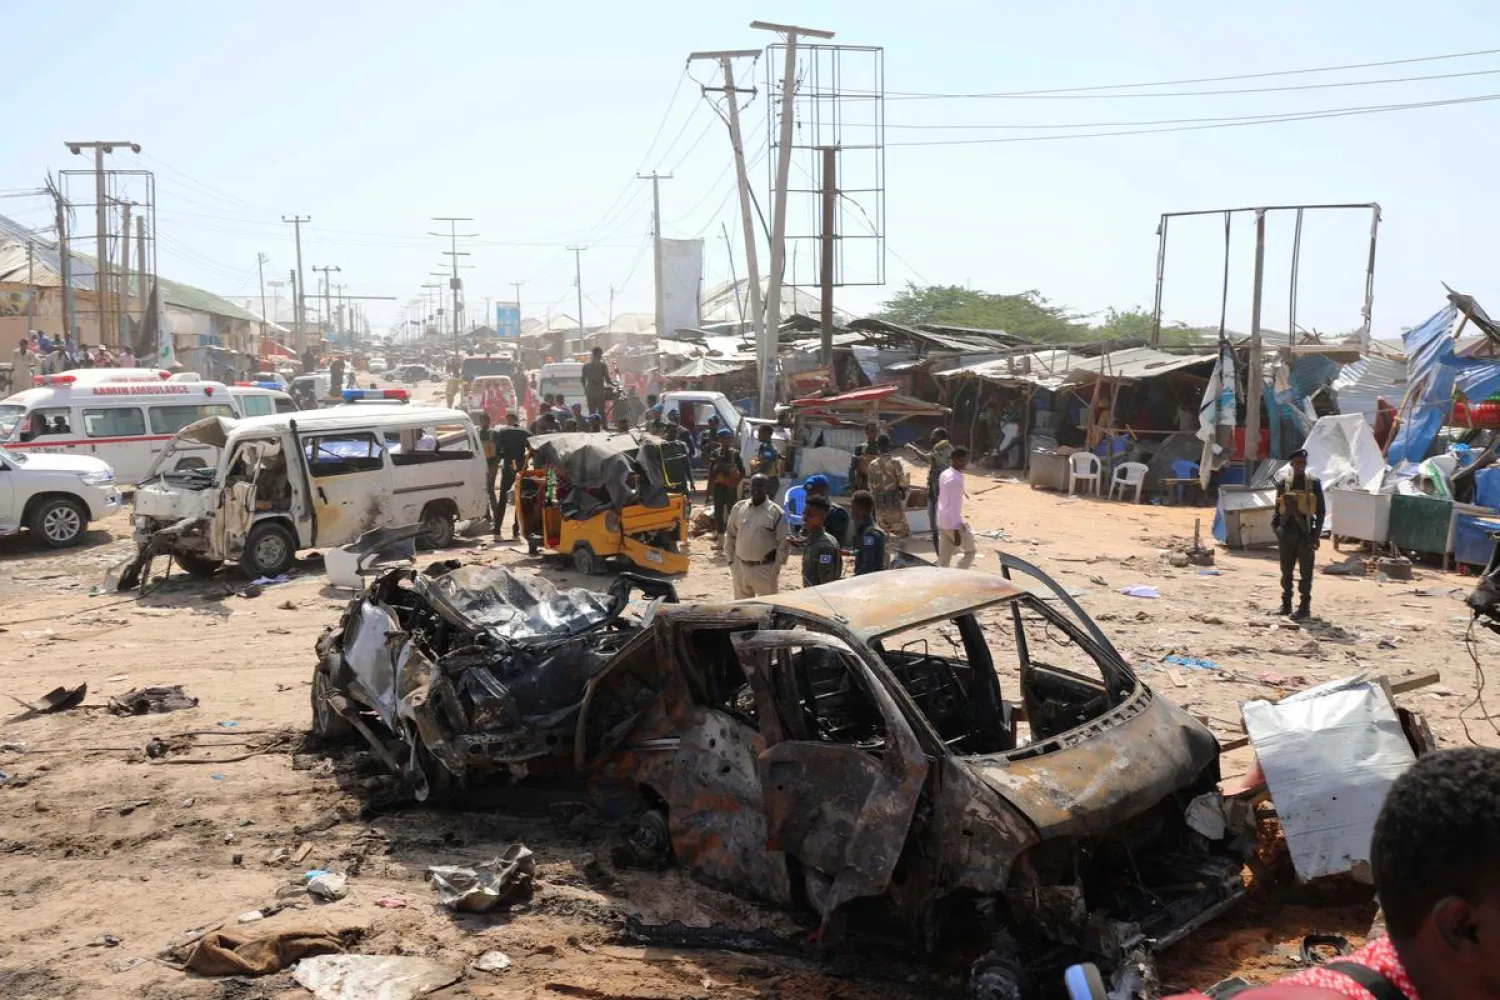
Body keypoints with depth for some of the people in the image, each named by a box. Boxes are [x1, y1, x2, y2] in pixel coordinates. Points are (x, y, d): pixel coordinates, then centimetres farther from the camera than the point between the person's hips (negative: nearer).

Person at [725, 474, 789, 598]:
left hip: (765, 569, -4)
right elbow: (730, 534, 12)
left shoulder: (776, 512, -7)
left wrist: (777, 567, -9)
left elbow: (784, 541, -6)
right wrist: (730, 558, 8)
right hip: (740, 567, 4)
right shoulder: (738, 508, 3)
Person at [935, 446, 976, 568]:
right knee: (970, 551, 10)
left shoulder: (944, 474, 9)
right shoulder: (956, 480, -19)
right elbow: (954, 506, -21)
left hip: (942, 523, 8)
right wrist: (956, 531, -20)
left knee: (943, 559, 9)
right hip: (953, 523, -8)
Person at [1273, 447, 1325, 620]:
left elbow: (1321, 510, -1)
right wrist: (1276, 528, 5)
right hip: (1287, 531, 3)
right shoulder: (1283, 482, 4)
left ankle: (1305, 607, 6)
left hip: (1305, 532, -3)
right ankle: (1286, 604, 20)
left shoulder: (1313, 482, -2)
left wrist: (1316, 534, -6)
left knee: (1305, 571, 1)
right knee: (1286, 570, 10)